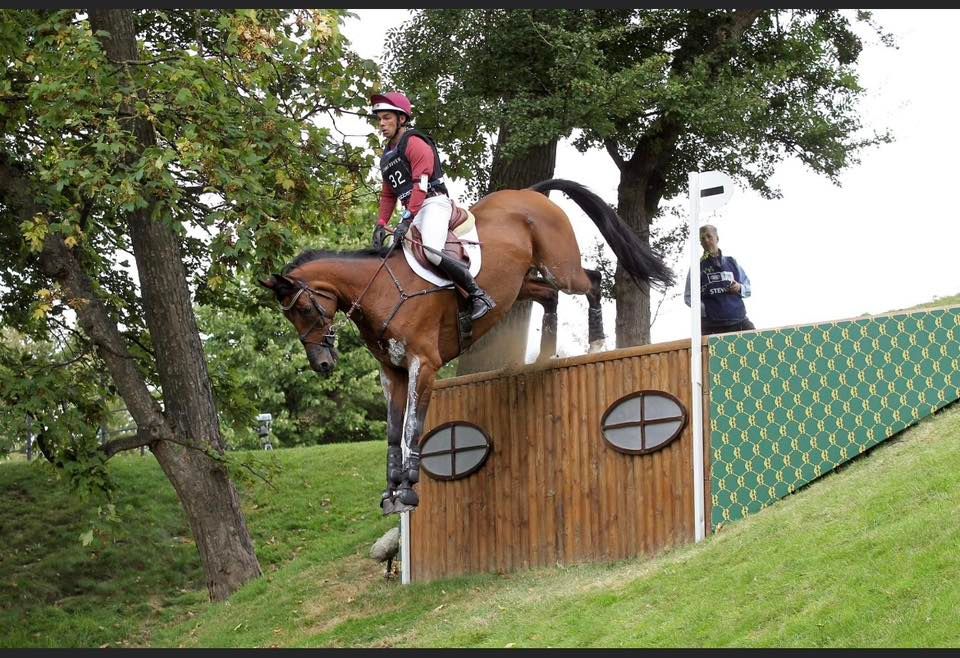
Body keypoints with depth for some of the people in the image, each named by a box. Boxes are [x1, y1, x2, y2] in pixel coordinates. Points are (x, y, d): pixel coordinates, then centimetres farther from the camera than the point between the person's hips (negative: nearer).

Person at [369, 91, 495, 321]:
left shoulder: (414, 143, -6)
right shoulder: (387, 154, 22)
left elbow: (421, 184, -16)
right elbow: (388, 195, 24)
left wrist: (407, 220, -23)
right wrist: (381, 225, 9)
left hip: (434, 203, -10)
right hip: (413, 210, 10)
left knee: (431, 250, -32)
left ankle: (478, 295, -24)